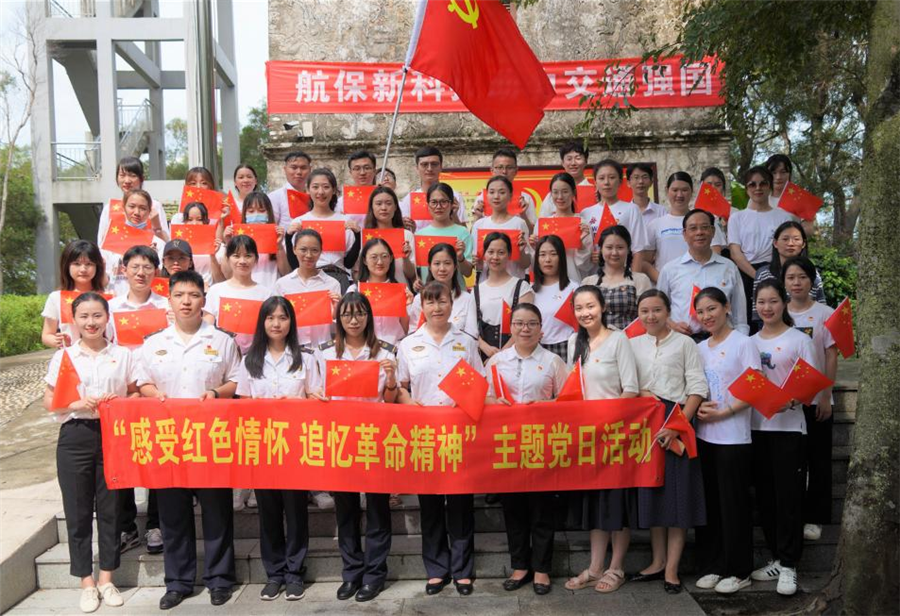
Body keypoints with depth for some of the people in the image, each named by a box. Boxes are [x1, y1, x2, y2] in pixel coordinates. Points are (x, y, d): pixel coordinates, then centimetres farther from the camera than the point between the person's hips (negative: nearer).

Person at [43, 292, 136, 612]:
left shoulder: (123, 355, 3)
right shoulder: (63, 356, 3)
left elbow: (136, 395, 8)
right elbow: (49, 402, 3)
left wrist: (118, 403, -11)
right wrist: (77, 404, -14)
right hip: (75, 438, 0)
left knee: (110, 507, 6)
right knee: (78, 510, 5)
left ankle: (106, 578, 21)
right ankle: (87, 581, 19)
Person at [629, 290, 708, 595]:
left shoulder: (684, 343, 0)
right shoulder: (633, 344, 10)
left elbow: (698, 388, -6)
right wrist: (643, 394, -14)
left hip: (677, 424, -3)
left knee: (679, 492, -1)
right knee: (651, 491, 7)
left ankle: (671, 569, 7)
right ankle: (658, 561, 20)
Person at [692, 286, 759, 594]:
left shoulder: (743, 343, -6)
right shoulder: (699, 348, 12)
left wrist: (722, 413, -18)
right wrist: (697, 408, -5)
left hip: (733, 438, -6)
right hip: (703, 435, 6)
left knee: (733, 504, 2)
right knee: (708, 503, 11)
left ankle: (738, 571, 15)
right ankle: (711, 565, 23)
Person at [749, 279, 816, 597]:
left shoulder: (799, 340, -3)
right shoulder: (750, 342, 10)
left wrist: (791, 399, -24)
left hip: (789, 427, -5)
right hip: (757, 426, 5)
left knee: (788, 496, -2)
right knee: (765, 496, 10)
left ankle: (788, 565, 9)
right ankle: (776, 558, 23)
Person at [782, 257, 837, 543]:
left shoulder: (825, 314, -3)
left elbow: (831, 358, -3)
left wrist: (825, 396, -8)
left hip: (815, 399, -2)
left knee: (817, 460, 6)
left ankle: (813, 518, 17)